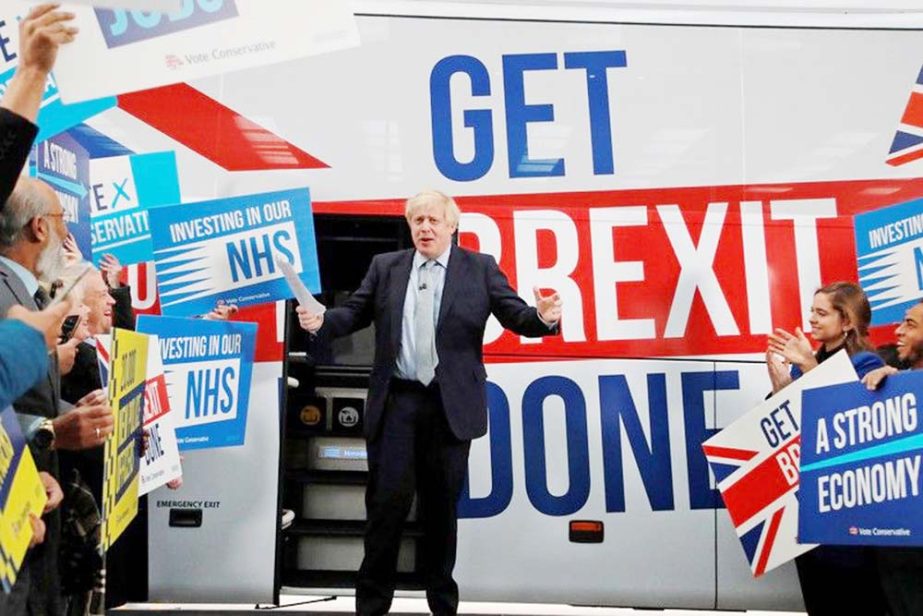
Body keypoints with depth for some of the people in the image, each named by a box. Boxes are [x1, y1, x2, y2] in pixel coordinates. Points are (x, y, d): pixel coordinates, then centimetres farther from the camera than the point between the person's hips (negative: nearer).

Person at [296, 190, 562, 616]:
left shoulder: (480, 269, 5)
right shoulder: (385, 267, 10)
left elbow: (516, 315, 0)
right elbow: (355, 314, 10)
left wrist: (543, 317, -21)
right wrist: (321, 321, -8)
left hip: (450, 407, -1)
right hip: (396, 402, 1)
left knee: (441, 507, 10)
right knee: (387, 501, 1)